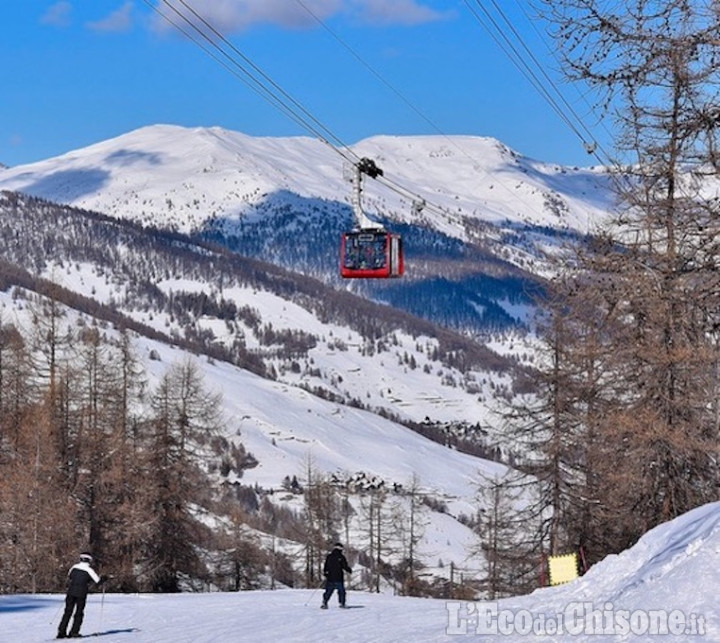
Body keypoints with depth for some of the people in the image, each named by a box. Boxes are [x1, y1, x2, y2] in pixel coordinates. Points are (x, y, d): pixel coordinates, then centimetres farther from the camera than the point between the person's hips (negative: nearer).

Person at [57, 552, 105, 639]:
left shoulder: (74, 567, 7)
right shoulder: (89, 570, -5)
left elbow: (69, 577, 23)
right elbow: (98, 582, -3)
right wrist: (103, 579, 17)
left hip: (71, 593, 4)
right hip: (81, 594, -4)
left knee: (68, 612, 9)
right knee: (79, 613, 7)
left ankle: (61, 631, 4)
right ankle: (74, 632, 2)